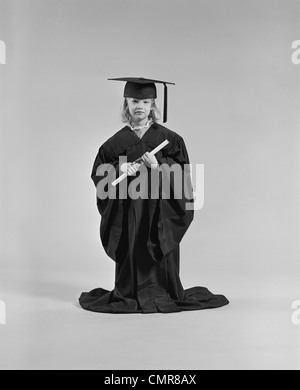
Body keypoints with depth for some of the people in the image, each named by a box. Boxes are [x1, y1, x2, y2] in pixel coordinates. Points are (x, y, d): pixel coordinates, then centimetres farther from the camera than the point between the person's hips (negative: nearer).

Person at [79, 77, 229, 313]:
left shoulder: (168, 138, 3)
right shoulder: (116, 142, 5)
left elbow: (182, 171, -1)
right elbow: (99, 172, 5)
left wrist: (159, 167, -18)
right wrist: (118, 170, -14)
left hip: (159, 207, -1)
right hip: (128, 208, 1)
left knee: (161, 254, 0)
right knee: (131, 252, 0)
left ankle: (164, 295, 15)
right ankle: (130, 295, 13)